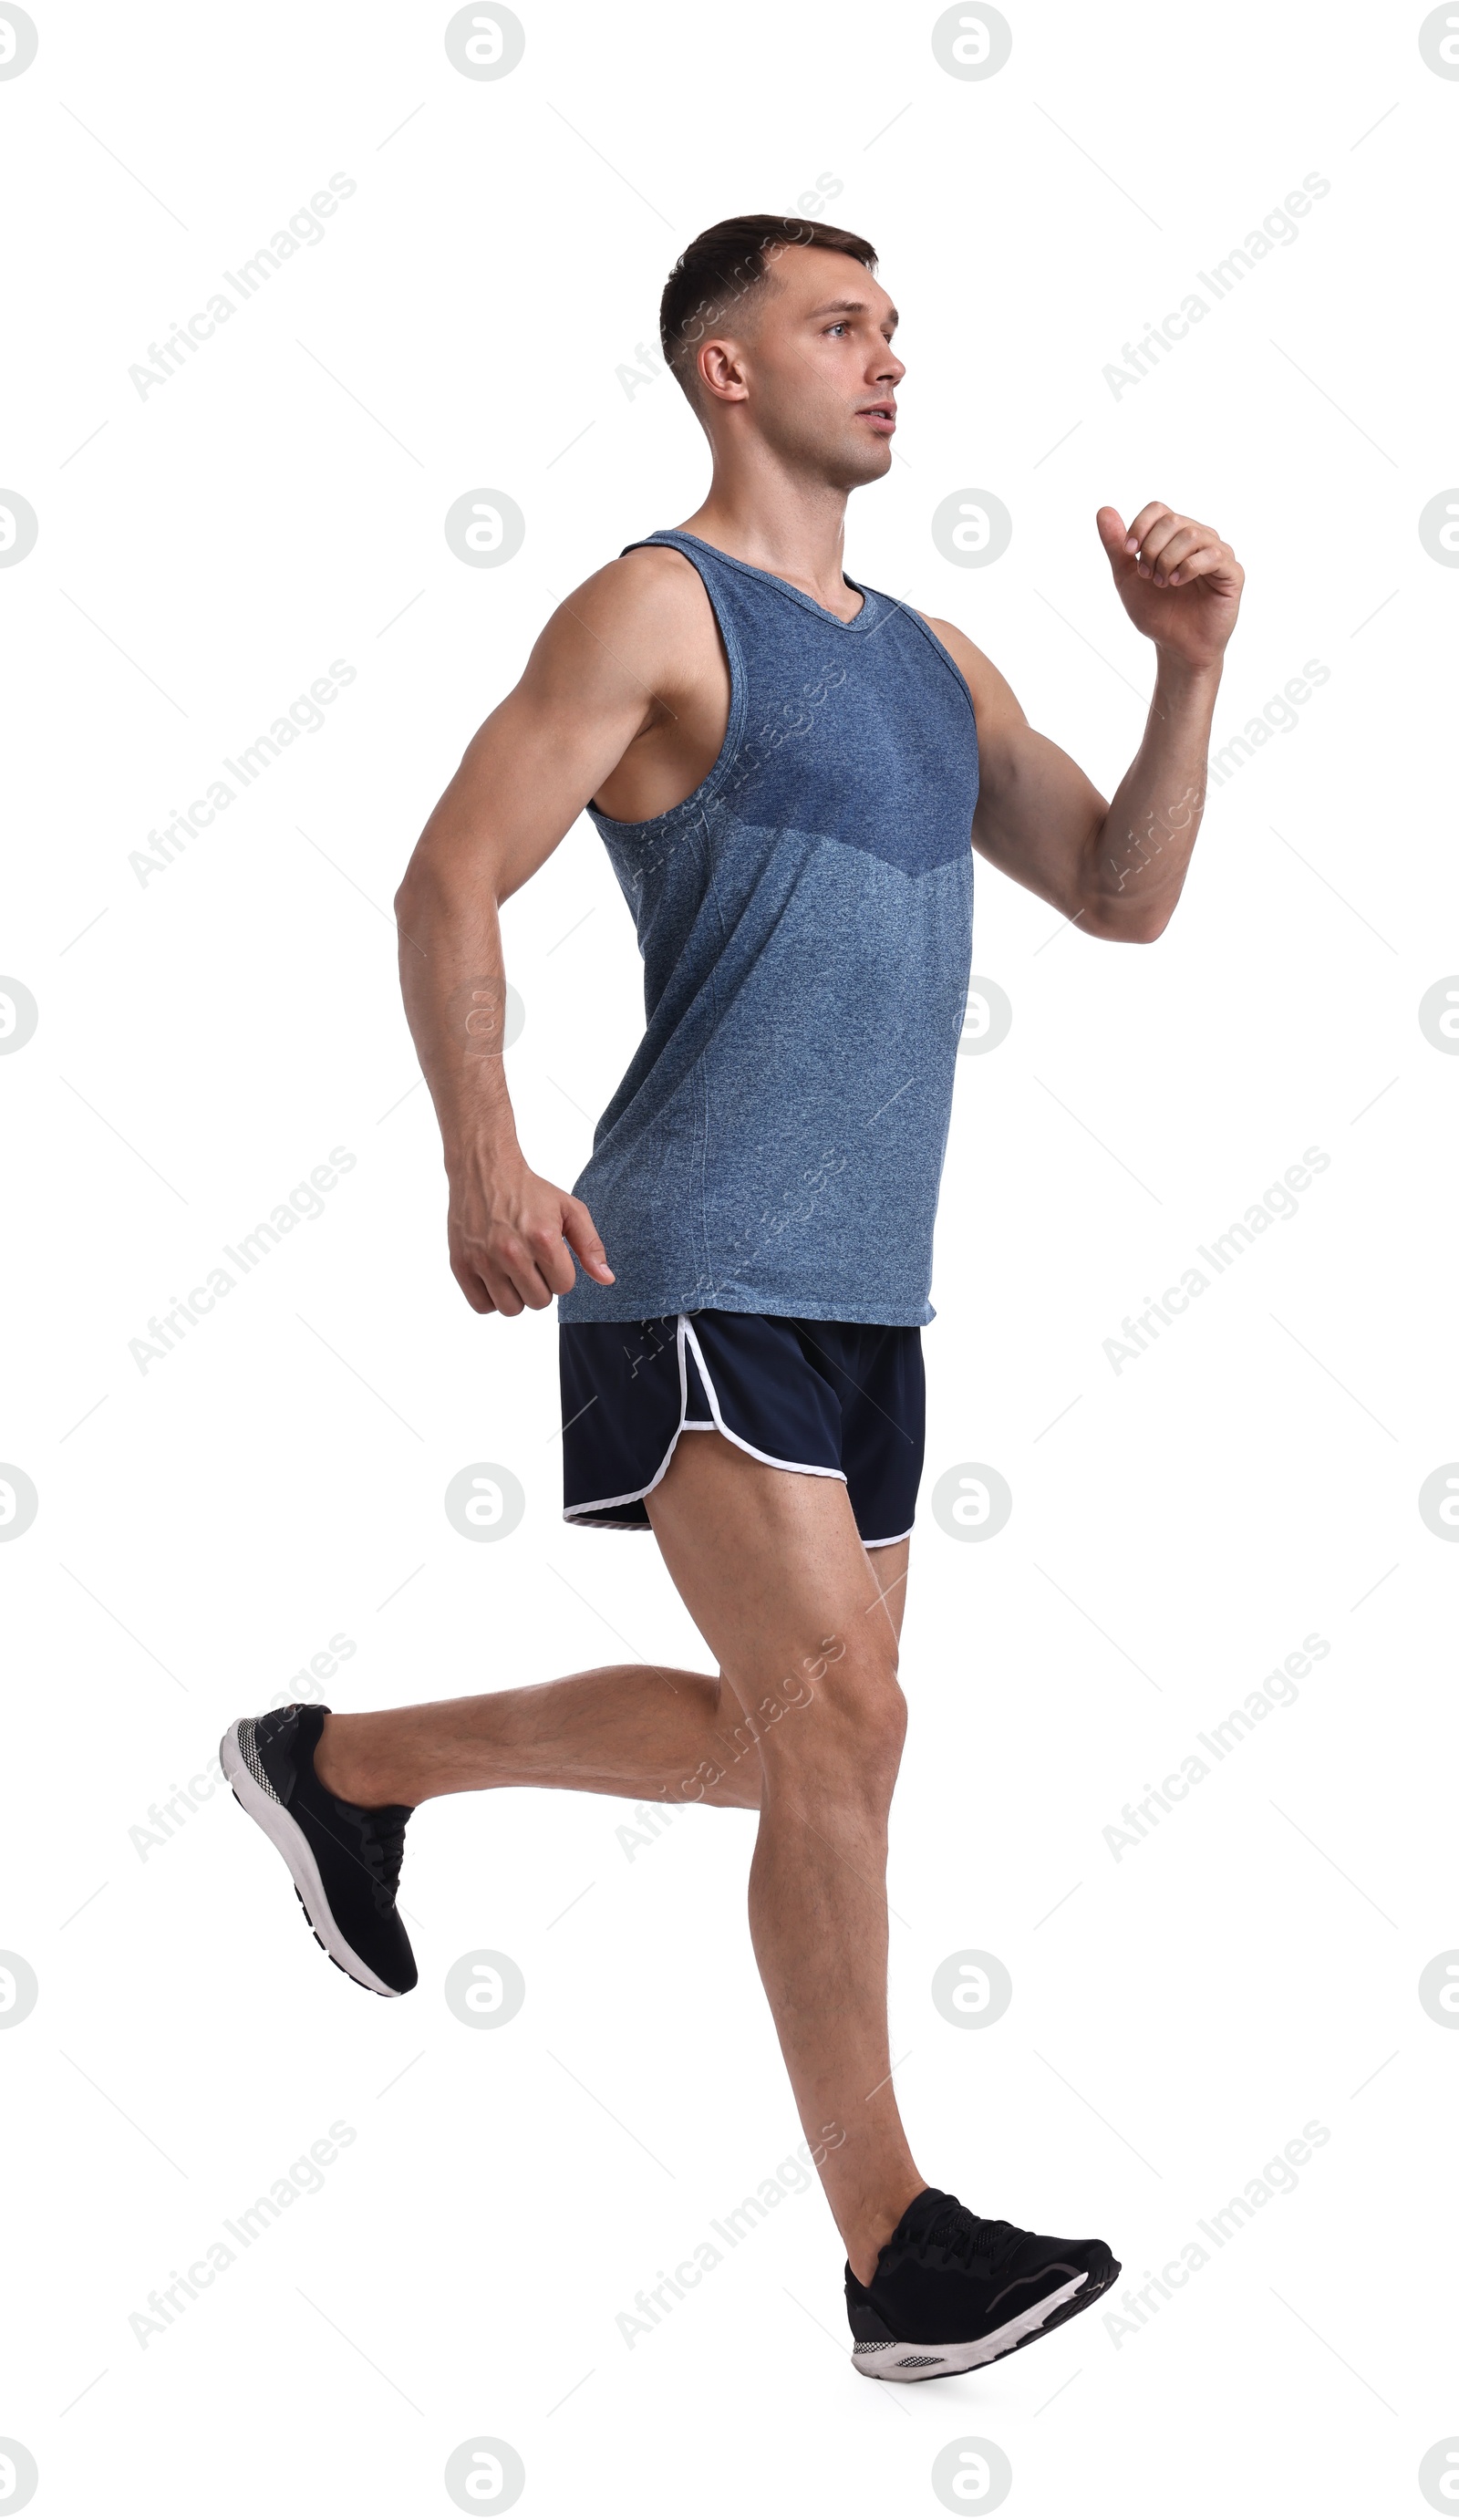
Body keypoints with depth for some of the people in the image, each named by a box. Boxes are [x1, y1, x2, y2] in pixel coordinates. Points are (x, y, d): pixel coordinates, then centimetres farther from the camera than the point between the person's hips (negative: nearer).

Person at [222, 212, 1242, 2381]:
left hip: (862, 1288, 8)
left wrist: (1191, 666, 2)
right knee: (843, 1725, -12)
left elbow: (1122, 896, 16)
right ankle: (896, 2246, -3)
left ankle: (344, 1769, 31)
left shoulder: (932, 661, 19)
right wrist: (484, 1163, -22)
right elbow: (451, 885, -10)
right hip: (699, 1276, -8)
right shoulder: (659, 610, -4)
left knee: (781, 1742, 13)